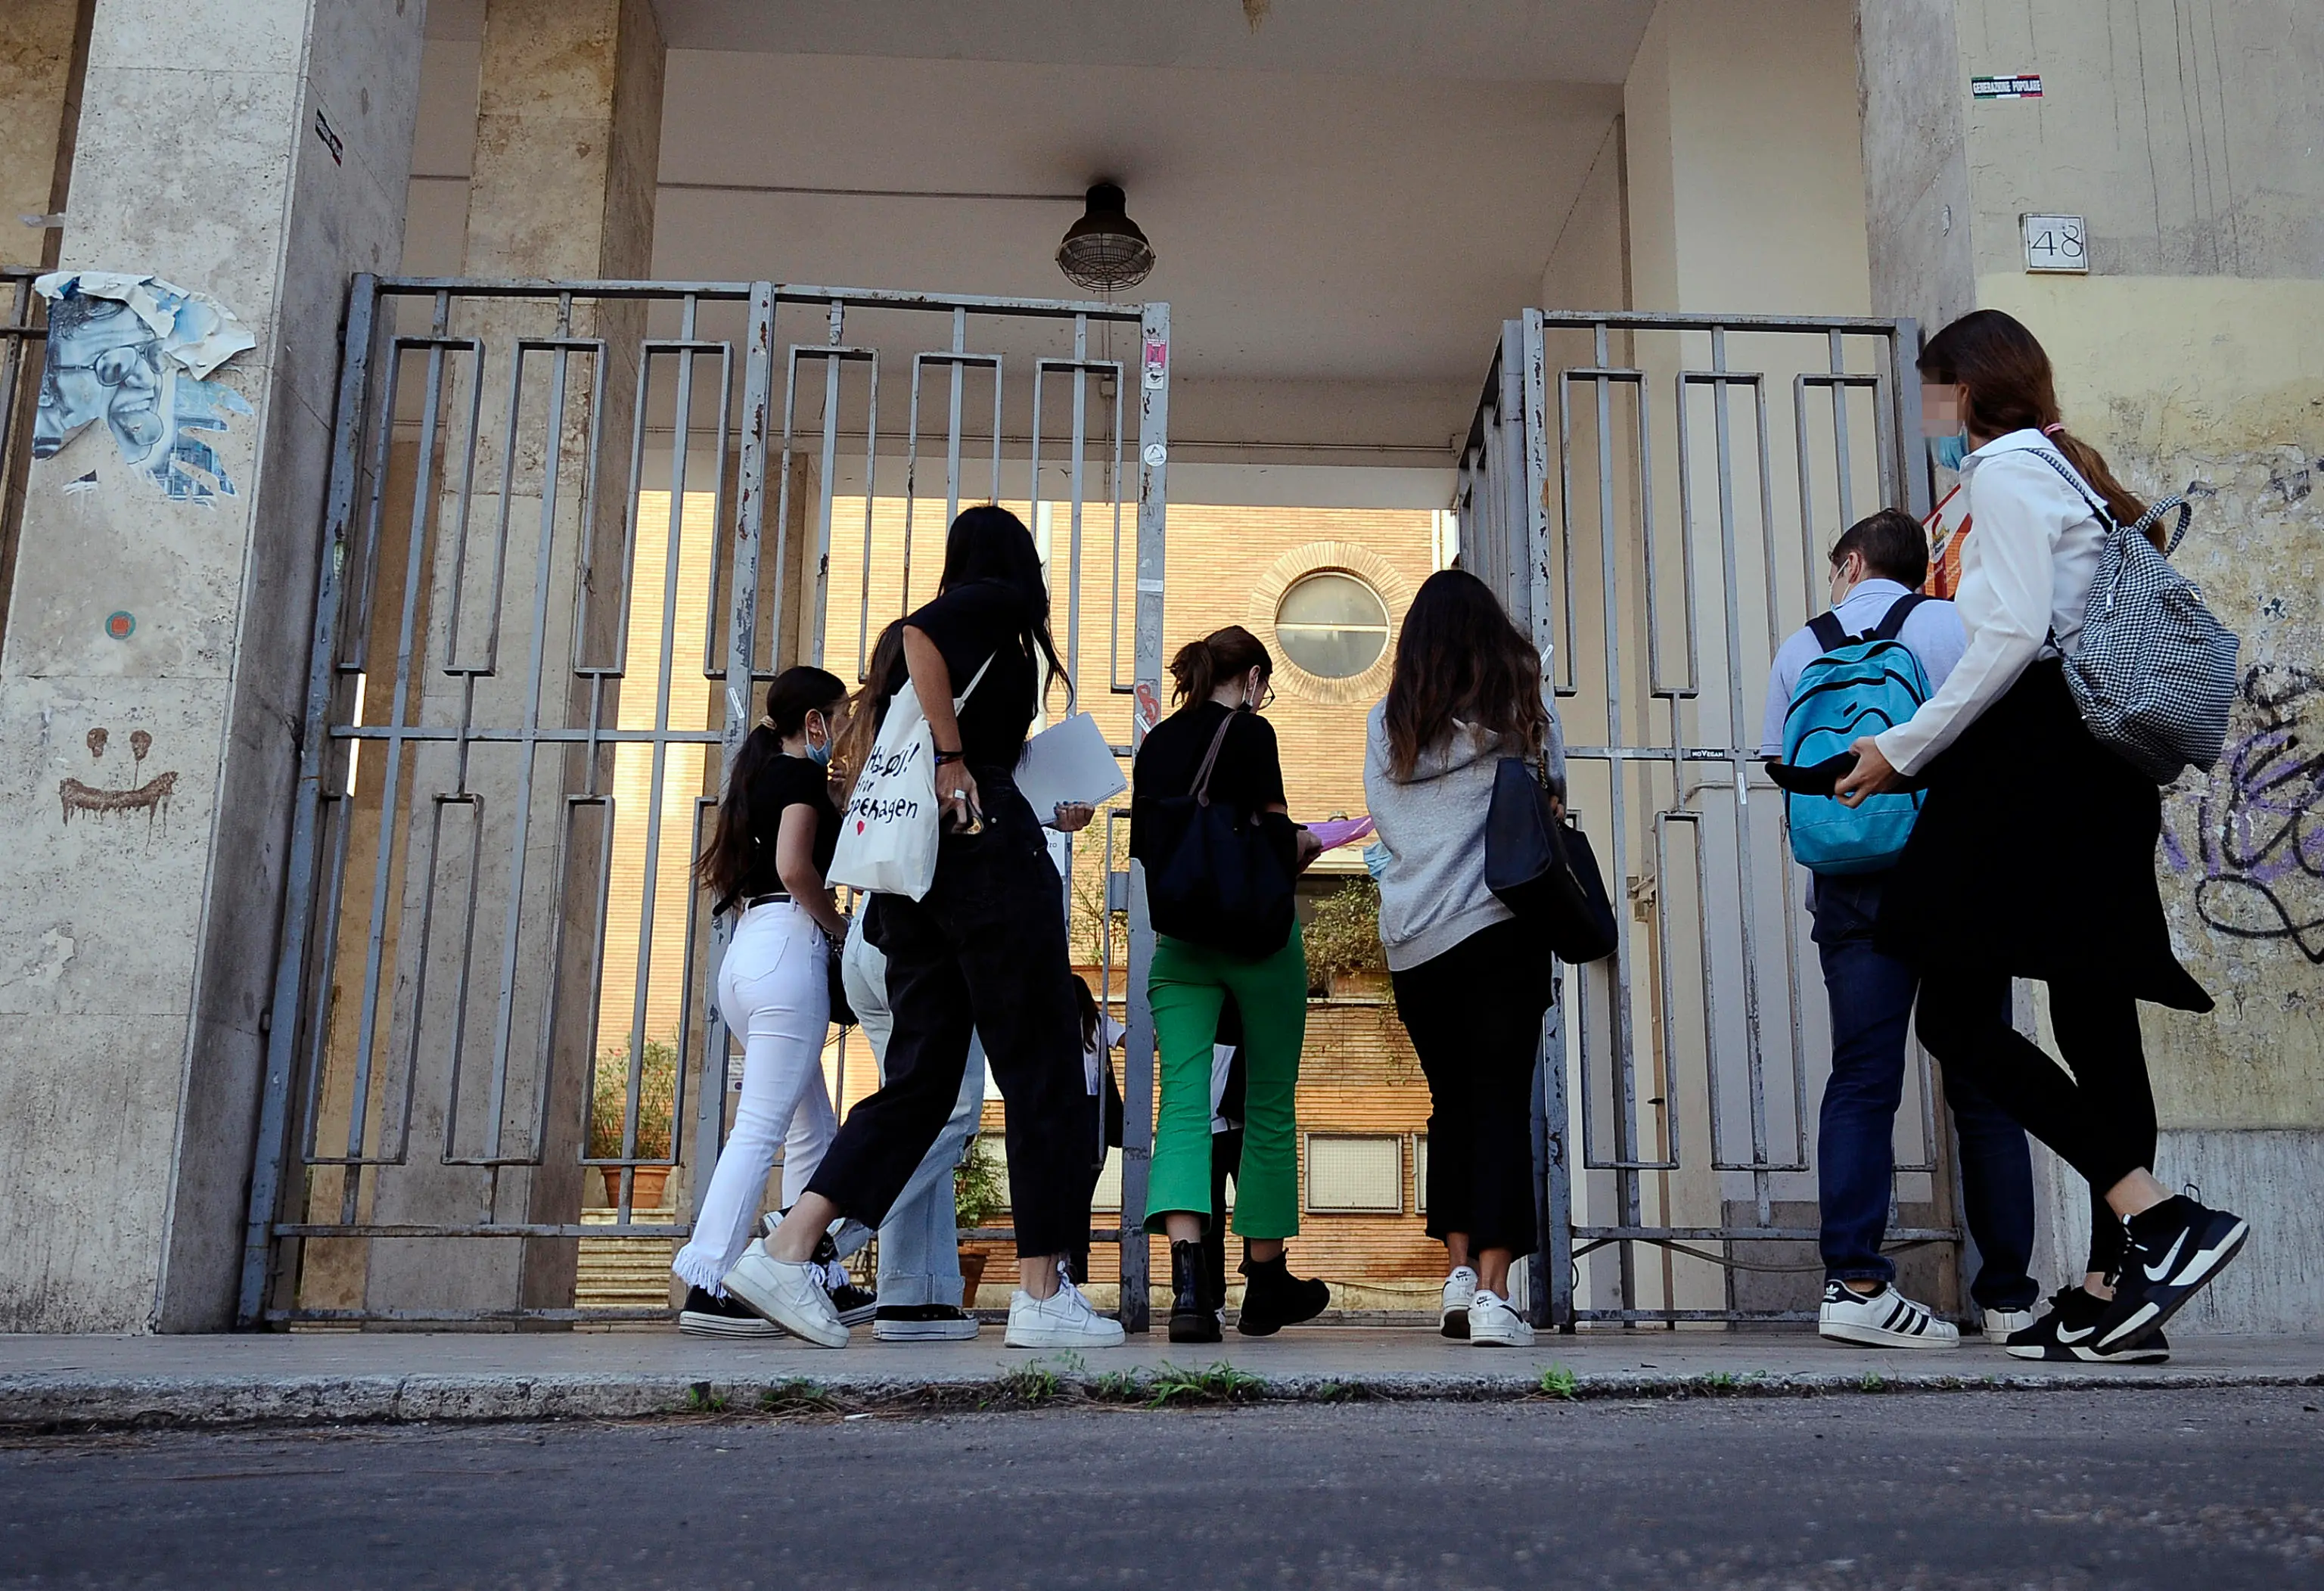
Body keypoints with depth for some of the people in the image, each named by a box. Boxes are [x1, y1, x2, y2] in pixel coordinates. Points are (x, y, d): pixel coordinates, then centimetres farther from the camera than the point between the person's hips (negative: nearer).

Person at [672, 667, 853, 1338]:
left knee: (814, 1130, 12)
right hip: (787, 947, -9)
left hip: (745, 954, 9)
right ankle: (708, 1290, -16)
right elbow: (794, 866, -17)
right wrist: (843, 928, -3)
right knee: (762, 1128, -12)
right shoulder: (801, 774, -1)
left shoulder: (761, 776, 24)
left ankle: (815, 1282, 12)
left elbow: (729, 879, 23)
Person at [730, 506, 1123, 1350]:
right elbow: (921, 633, -17)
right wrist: (953, 759, -14)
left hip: (915, 865, 8)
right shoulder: (1001, 602, 4)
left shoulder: (954, 616, 25)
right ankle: (1042, 1293, -3)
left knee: (921, 1076, 6)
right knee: (1039, 1070, -3)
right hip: (988, 844, -8)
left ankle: (787, 1250, -3)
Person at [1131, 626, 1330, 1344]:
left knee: (1182, 1102, -6)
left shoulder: (1157, 740, 12)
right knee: (1268, 1108, 9)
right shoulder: (1249, 731, -5)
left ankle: (1189, 1279, -25)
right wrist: (1304, 847, 8)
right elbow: (1274, 837, -12)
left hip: (1178, 939, 4)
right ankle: (1266, 1284, 19)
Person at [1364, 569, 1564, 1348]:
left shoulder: (1386, 722, 7)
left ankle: (1459, 1269, 7)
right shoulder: (1521, 708, 4)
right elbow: (1553, 799, 13)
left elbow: (1385, 824, 12)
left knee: (1451, 1102, 14)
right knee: (1502, 1105, -2)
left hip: (1412, 941, 2)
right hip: (1502, 930, -2)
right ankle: (1492, 1290, -9)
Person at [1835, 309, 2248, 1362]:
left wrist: (1904, 749, -11)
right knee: (2095, 1027, 5)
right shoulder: (2072, 471, 25)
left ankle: (2163, 1217, -17)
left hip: (2035, 766, -10)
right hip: (2099, 776, 10)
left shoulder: (2005, 466, -4)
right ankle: (2114, 1294, 6)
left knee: (1955, 1016, -10)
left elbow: (2010, 639, -16)